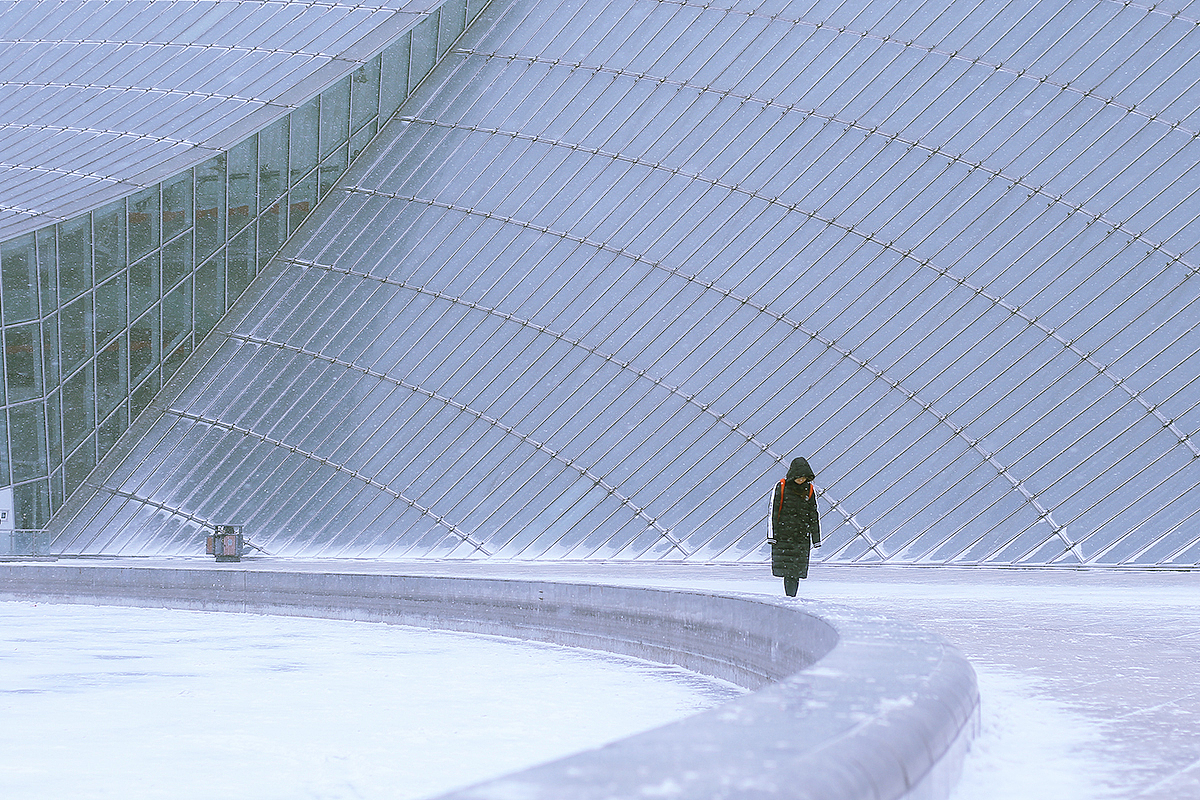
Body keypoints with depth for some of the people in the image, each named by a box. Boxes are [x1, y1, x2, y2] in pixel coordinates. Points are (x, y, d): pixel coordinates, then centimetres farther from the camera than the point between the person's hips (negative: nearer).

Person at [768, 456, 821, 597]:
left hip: (802, 536, 2)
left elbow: (814, 515, 13)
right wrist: (772, 535, -6)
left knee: (797, 569, -2)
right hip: (783, 534, -2)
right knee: (785, 567, -8)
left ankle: (792, 595, 2)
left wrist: (816, 538, 10)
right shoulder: (781, 487, -1)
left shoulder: (809, 490, 8)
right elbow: (773, 512, -1)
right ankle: (788, 596, -7)